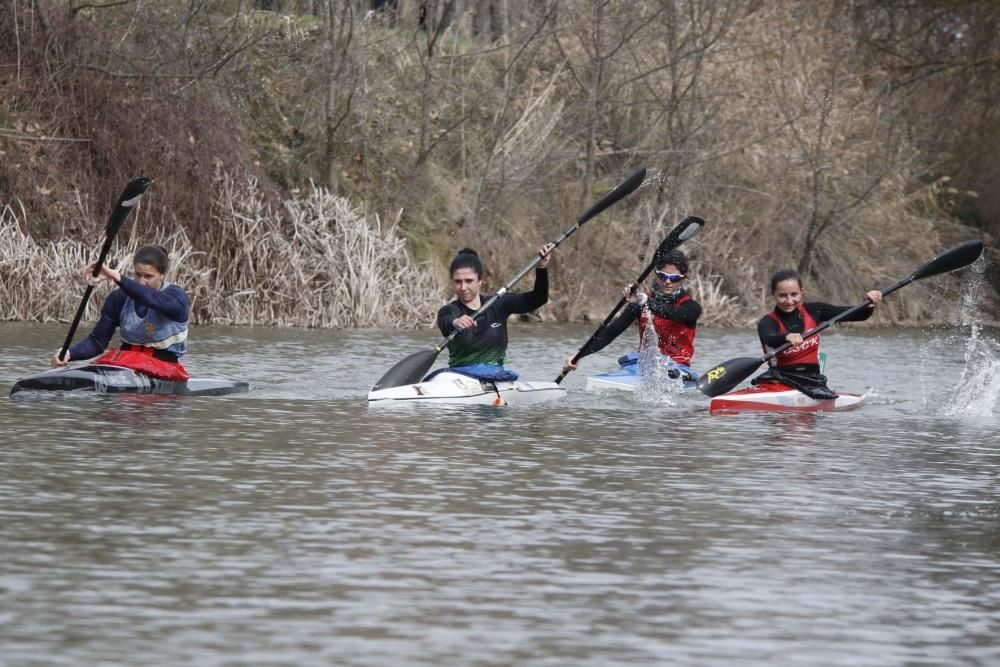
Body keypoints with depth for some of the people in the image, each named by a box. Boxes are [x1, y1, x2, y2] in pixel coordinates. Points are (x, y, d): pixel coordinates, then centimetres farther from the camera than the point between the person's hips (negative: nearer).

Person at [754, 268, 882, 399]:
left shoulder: (813, 312, 7)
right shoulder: (768, 322, -6)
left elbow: (857, 315, 5)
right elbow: (769, 339, -31)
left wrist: (870, 304, -16)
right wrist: (787, 337, -53)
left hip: (812, 378, 3)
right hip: (780, 379, -3)